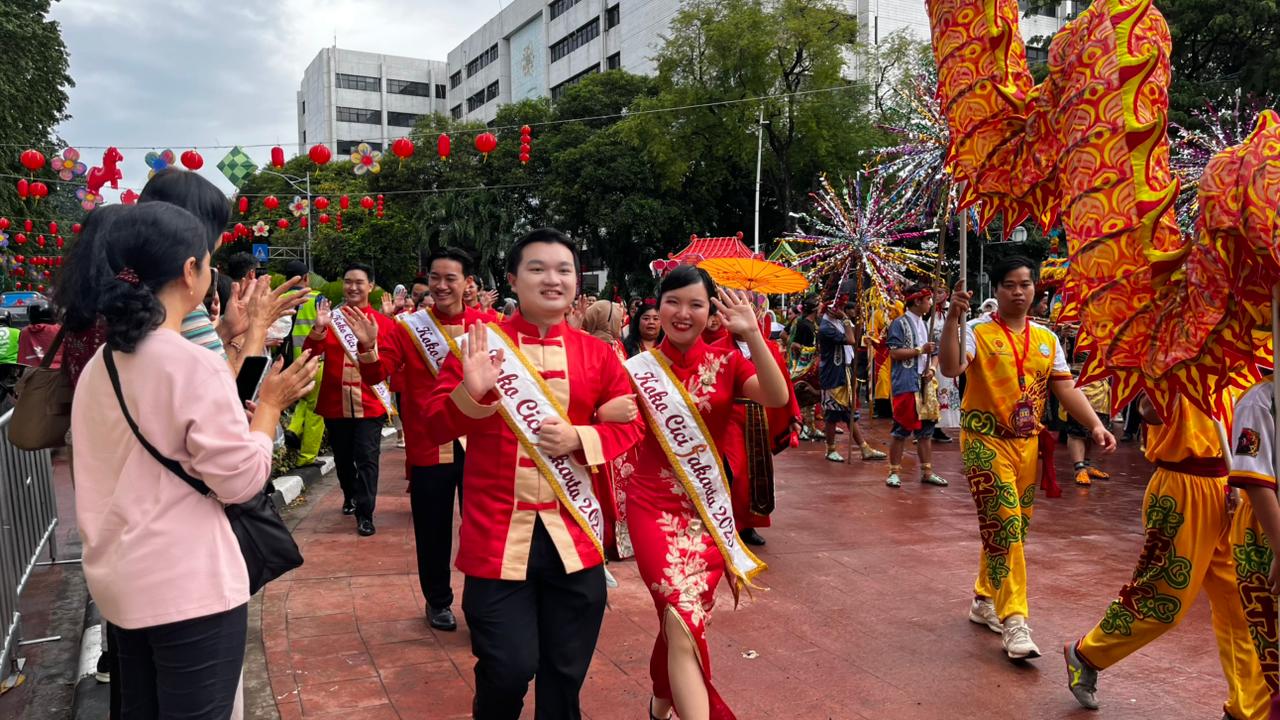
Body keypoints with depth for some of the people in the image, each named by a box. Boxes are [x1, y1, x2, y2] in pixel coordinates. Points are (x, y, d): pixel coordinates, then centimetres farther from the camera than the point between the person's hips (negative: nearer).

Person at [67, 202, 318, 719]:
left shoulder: (97, 368, 5)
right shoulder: (195, 365, -19)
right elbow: (242, 481, -15)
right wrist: (270, 404, -3)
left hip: (118, 579, 8)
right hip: (188, 587, -8)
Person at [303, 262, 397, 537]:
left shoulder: (383, 323, 0)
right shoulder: (332, 318, 4)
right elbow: (309, 355, -6)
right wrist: (318, 328, -21)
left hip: (369, 404, -3)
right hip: (335, 403, 3)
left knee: (367, 458, -6)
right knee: (343, 457, 17)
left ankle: (365, 514, 0)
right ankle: (350, 497, 40)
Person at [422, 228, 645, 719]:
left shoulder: (598, 353, 5)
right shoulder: (480, 344, -1)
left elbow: (631, 425, 6)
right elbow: (434, 428, -4)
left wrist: (579, 437, -12)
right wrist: (471, 391, -23)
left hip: (574, 536, 3)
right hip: (497, 537, -2)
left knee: (566, 674, 14)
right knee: (509, 670, 0)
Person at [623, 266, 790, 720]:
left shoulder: (726, 362, -1)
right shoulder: (638, 369, -3)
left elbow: (777, 398, -20)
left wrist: (752, 335, -29)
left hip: (711, 508, 2)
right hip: (654, 506, -2)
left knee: (680, 616, 13)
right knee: (684, 622, -15)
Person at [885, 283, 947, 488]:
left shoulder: (924, 325, 17)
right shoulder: (900, 324, -6)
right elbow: (894, 353, -15)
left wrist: (931, 369, 2)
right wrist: (921, 350, -13)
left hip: (924, 383, 7)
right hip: (905, 384, -7)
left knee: (926, 429, 9)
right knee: (901, 429, -4)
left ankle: (927, 472, 16)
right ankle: (894, 472, 5)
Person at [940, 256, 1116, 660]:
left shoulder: (1047, 339, 10)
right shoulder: (978, 331, -7)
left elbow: (1066, 388, 6)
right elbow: (950, 368, -25)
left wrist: (1095, 426, -7)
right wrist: (953, 319, -34)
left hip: (1027, 443, 6)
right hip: (985, 441, -6)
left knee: (1013, 528, 13)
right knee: (1004, 527, -11)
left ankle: (984, 601, 29)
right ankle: (1014, 620, -6)